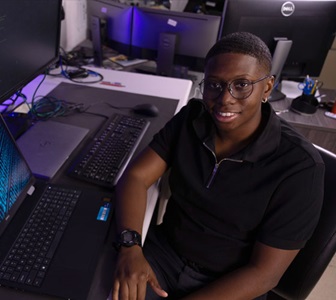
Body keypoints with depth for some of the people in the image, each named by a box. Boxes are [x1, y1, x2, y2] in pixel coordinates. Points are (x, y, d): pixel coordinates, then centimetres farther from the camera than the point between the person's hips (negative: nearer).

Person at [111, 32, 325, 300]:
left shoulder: (299, 166, -21)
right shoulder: (190, 118, -7)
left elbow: (264, 273, -18)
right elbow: (136, 177, -8)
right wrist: (129, 246, -24)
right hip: (163, 253, 3)